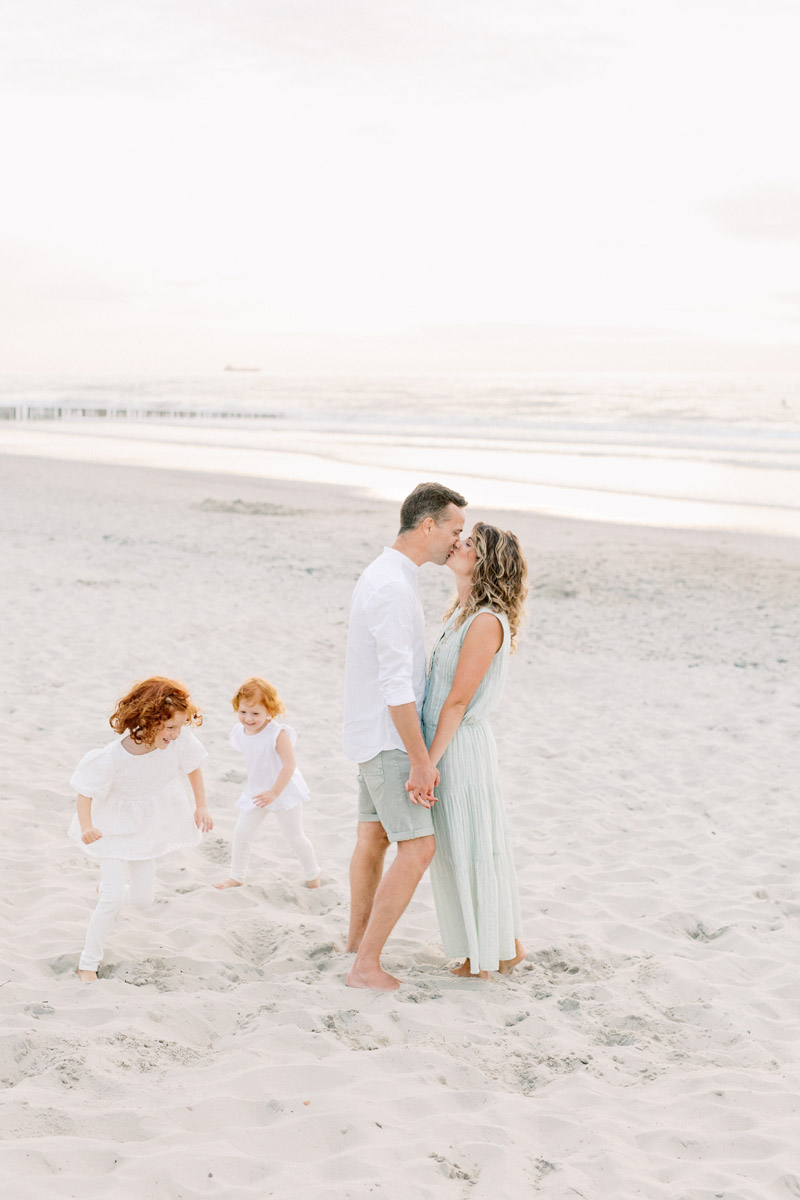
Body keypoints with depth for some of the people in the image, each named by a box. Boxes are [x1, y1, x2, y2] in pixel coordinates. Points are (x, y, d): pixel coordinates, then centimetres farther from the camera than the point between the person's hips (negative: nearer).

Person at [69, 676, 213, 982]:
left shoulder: (179, 740, -27)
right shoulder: (112, 757, -35)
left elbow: (192, 766, -5)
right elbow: (86, 791, -21)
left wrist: (201, 807, -3)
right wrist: (87, 827, -36)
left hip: (149, 829, 4)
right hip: (115, 828, -4)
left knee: (142, 899, 11)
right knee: (112, 897, -11)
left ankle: (125, 891, 49)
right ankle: (88, 963, 7)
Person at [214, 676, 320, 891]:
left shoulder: (278, 734, -25)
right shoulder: (240, 733, -5)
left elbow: (290, 764, -27)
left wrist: (275, 792, -29)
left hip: (284, 791, -6)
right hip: (255, 792, 6)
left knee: (294, 838, 6)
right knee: (241, 834, 7)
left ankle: (312, 874, 29)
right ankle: (237, 876, 27)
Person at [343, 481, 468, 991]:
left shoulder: (388, 575, 10)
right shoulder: (393, 588, -23)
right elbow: (396, 685, -25)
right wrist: (421, 761, -21)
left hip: (378, 734, 10)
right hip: (388, 739, -10)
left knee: (373, 837, 20)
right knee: (418, 849, -10)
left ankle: (358, 940, 34)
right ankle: (366, 966, -6)